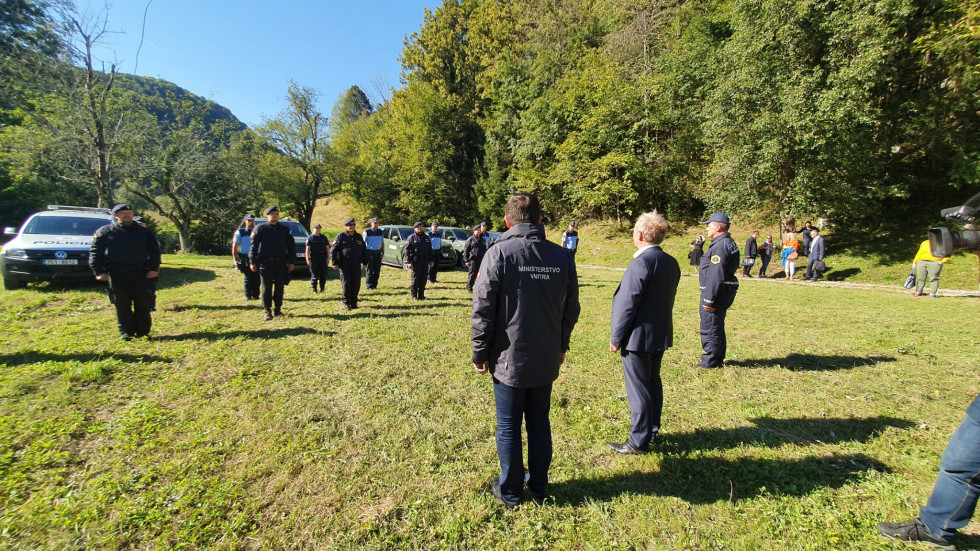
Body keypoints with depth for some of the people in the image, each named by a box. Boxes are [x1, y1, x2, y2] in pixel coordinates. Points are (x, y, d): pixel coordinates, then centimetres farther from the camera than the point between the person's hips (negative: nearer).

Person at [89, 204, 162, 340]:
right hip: (117, 274, -1)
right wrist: (98, 272, -3)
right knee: (122, 305, 2)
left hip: (140, 273, 1)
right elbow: (95, 253, 7)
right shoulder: (104, 232, 8)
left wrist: (154, 268, 0)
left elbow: (154, 251, 12)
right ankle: (126, 333, 12)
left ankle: (143, 332, 11)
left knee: (143, 304, 2)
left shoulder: (144, 232, 12)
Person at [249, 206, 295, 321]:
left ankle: (278, 309, 18)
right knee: (267, 288, 0)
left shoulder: (285, 229, 10)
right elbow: (253, 245, 1)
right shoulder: (260, 228, 2)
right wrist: (252, 262, -6)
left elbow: (291, 246, 12)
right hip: (266, 263, -2)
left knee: (280, 288, 7)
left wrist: (291, 262, 6)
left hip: (281, 263, 3)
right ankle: (267, 312, 6)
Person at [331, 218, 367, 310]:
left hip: (356, 264, 4)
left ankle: (354, 302, 15)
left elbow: (364, 250, 20)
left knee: (356, 284, 2)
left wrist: (365, 262, 15)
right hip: (344, 264, -4)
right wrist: (335, 263, -6)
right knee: (346, 284, -4)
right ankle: (346, 303, 6)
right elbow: (333, 250, -1)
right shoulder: (341, 236, 0)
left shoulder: (359, 237, 13)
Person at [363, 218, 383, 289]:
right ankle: (369, 285, 4)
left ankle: (374, 284, 15)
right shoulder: (367, 232, -3)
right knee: (369, 270, -2)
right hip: (369, 252, -5)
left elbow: (382, 243, 19)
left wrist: (383, 252, 13)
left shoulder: (380, 232, 12)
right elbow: (363, 243, -4)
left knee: (377, 270, 6)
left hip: (378, 252, 5)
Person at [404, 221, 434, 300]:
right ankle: (414, 295, 8)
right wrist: (409, 262, -13)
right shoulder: (411, 238, -1)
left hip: (425, 262, 5)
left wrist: (431, 260, 13)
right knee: (415, 278, -2)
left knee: (424, 278, 5)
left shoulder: (426, 237, 15)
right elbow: (407, 250, -6)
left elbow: (430, 250, 19)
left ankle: (421, 295, 14)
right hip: (415, 262, -5)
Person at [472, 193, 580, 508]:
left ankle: (509, 492, 27)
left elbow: (482, 310, -13)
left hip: (509, 360, -4)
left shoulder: (499, 253, -14)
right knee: (540, 423, 19)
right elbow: (571, 309, 7)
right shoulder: (562, 256, 0)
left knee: (509, 427, 11)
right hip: (547, 360, 4)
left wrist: (480, 353, -2)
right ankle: (539, 487, 33)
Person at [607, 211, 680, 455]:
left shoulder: (641, 262, -21)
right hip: (660, 335, 9)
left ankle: (639, 442, 15)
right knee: (653, 383, 20)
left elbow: (627, 304, -20)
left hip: (638, 337, -8)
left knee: (638, 389, 3)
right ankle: (652, 432, 34)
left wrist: (616, 338, -11)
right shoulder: (671, 263, 4)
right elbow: (666, 300, 11)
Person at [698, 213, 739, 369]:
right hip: (725, 291, 11)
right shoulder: (729, 243, 14)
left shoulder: (720, 246, -19)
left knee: (709, 329, -1)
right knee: (717, 327, 19)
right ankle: (718, 359, 30)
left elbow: (716, 276, -24)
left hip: (717, 292, -11)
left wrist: (709, 300, -22)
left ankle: (710, 361, 9)